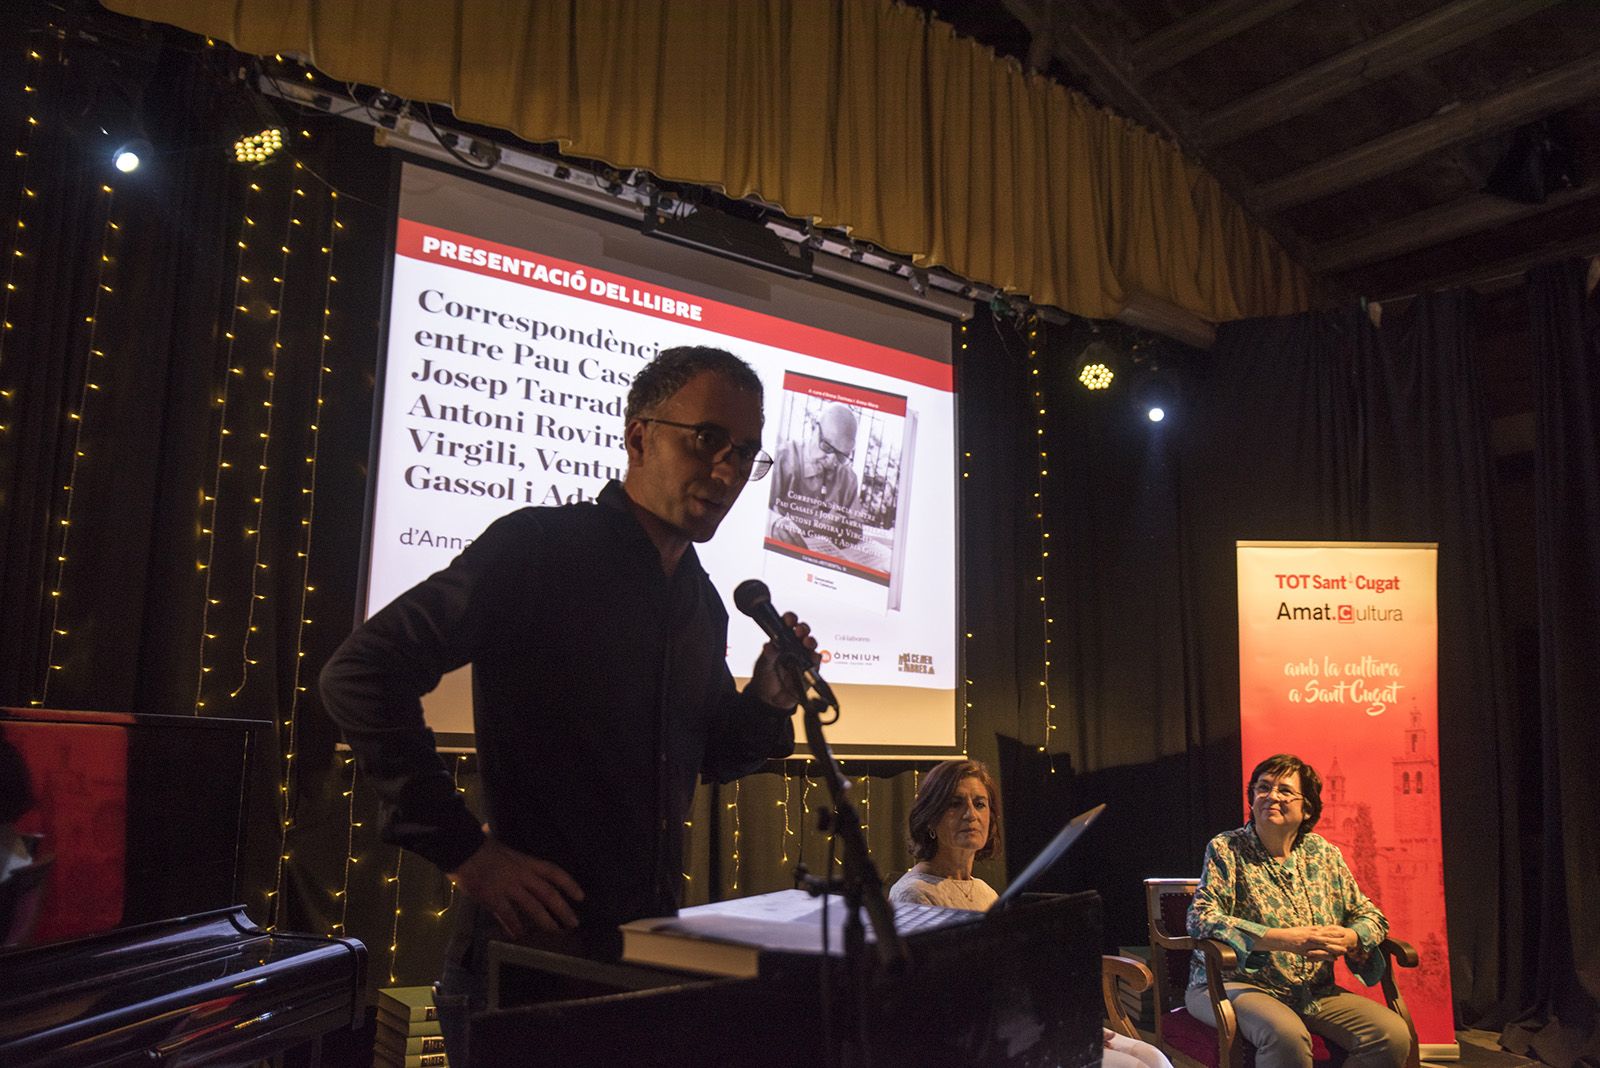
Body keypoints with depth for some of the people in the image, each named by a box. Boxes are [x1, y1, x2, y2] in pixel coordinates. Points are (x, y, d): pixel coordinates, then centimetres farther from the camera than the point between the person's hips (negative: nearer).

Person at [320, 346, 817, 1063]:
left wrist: (766, 704, -3)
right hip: (531, 949, -7)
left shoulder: (703, 603, 9)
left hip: (651, 950, 7)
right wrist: (467, 854, -20)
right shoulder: (538, 547, -14)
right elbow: (358, 676, -19)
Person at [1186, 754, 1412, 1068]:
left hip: (1315, 992, 5)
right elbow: (1201, 918, -15)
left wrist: (1348, 938, -11)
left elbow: (1370, 915, 15)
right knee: (1286, 1034, -36)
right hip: (1236, 984, -5)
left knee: (1394, 1035, -17)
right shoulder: (1226, 849, -3)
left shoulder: (1324, 853, 11)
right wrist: (1286, 940, -23)